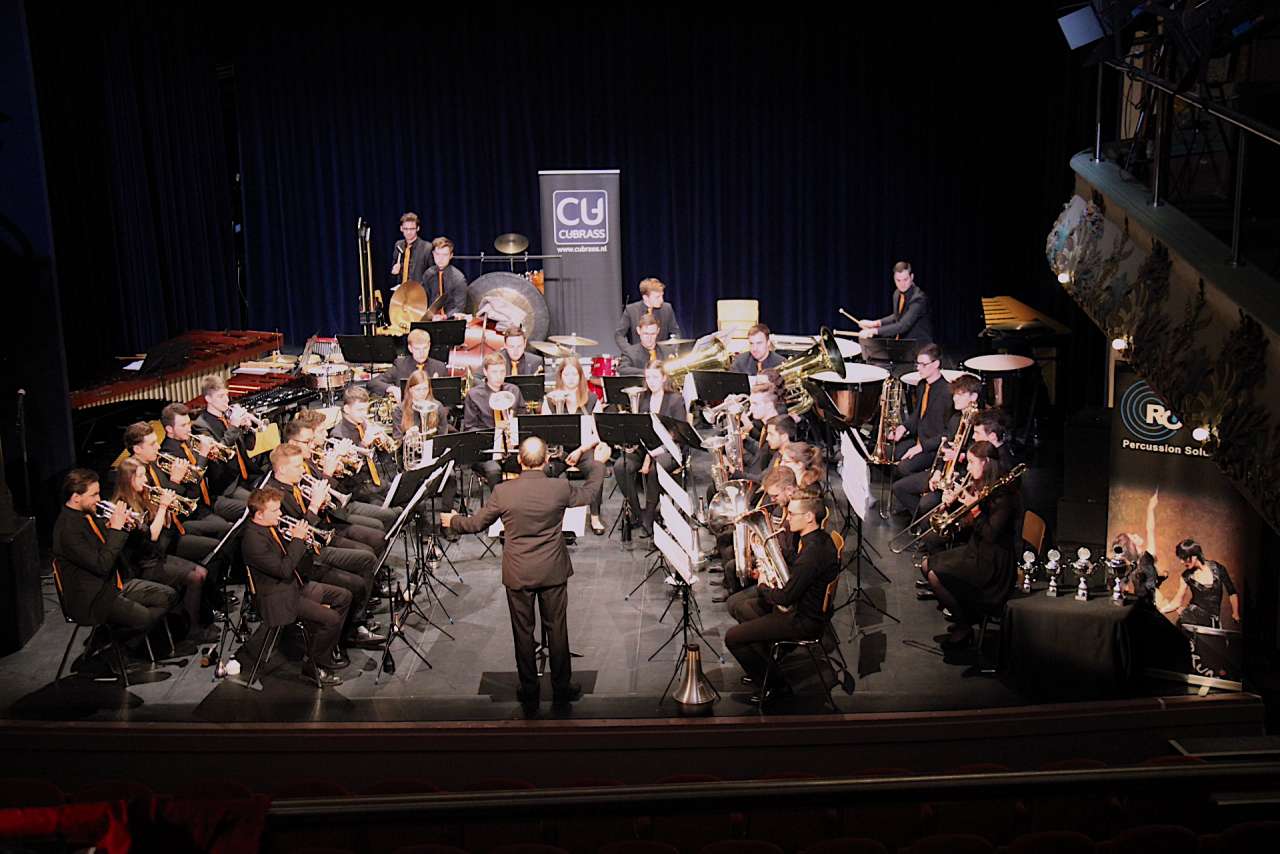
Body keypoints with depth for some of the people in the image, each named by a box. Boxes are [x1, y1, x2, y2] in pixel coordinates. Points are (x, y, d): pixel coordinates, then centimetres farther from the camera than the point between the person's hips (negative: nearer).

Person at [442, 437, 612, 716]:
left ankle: (529, 695, 21)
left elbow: (477, 523, 0)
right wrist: (599, 462, 24)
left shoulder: (503, 492, -13)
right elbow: (590, 493, 8)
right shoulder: (560, 488, -13)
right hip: (553, 571, 1)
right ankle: (562, 690, 24)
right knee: (557, 630, 13)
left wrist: (452, 521, 21)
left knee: (523, 633, 11)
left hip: (518, 574, 0)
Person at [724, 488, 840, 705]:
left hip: (803, 621, -11)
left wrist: (762, 587, -8)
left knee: (732, 638, -10)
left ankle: (774, 685, 4)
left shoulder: (813, 553, -32)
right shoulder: (819, 538, 0)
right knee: (742, 606, 26)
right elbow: (795, 560, 19)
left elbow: (785, 597, -27)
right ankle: (764, 665, 30)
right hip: (803, 605, 11)